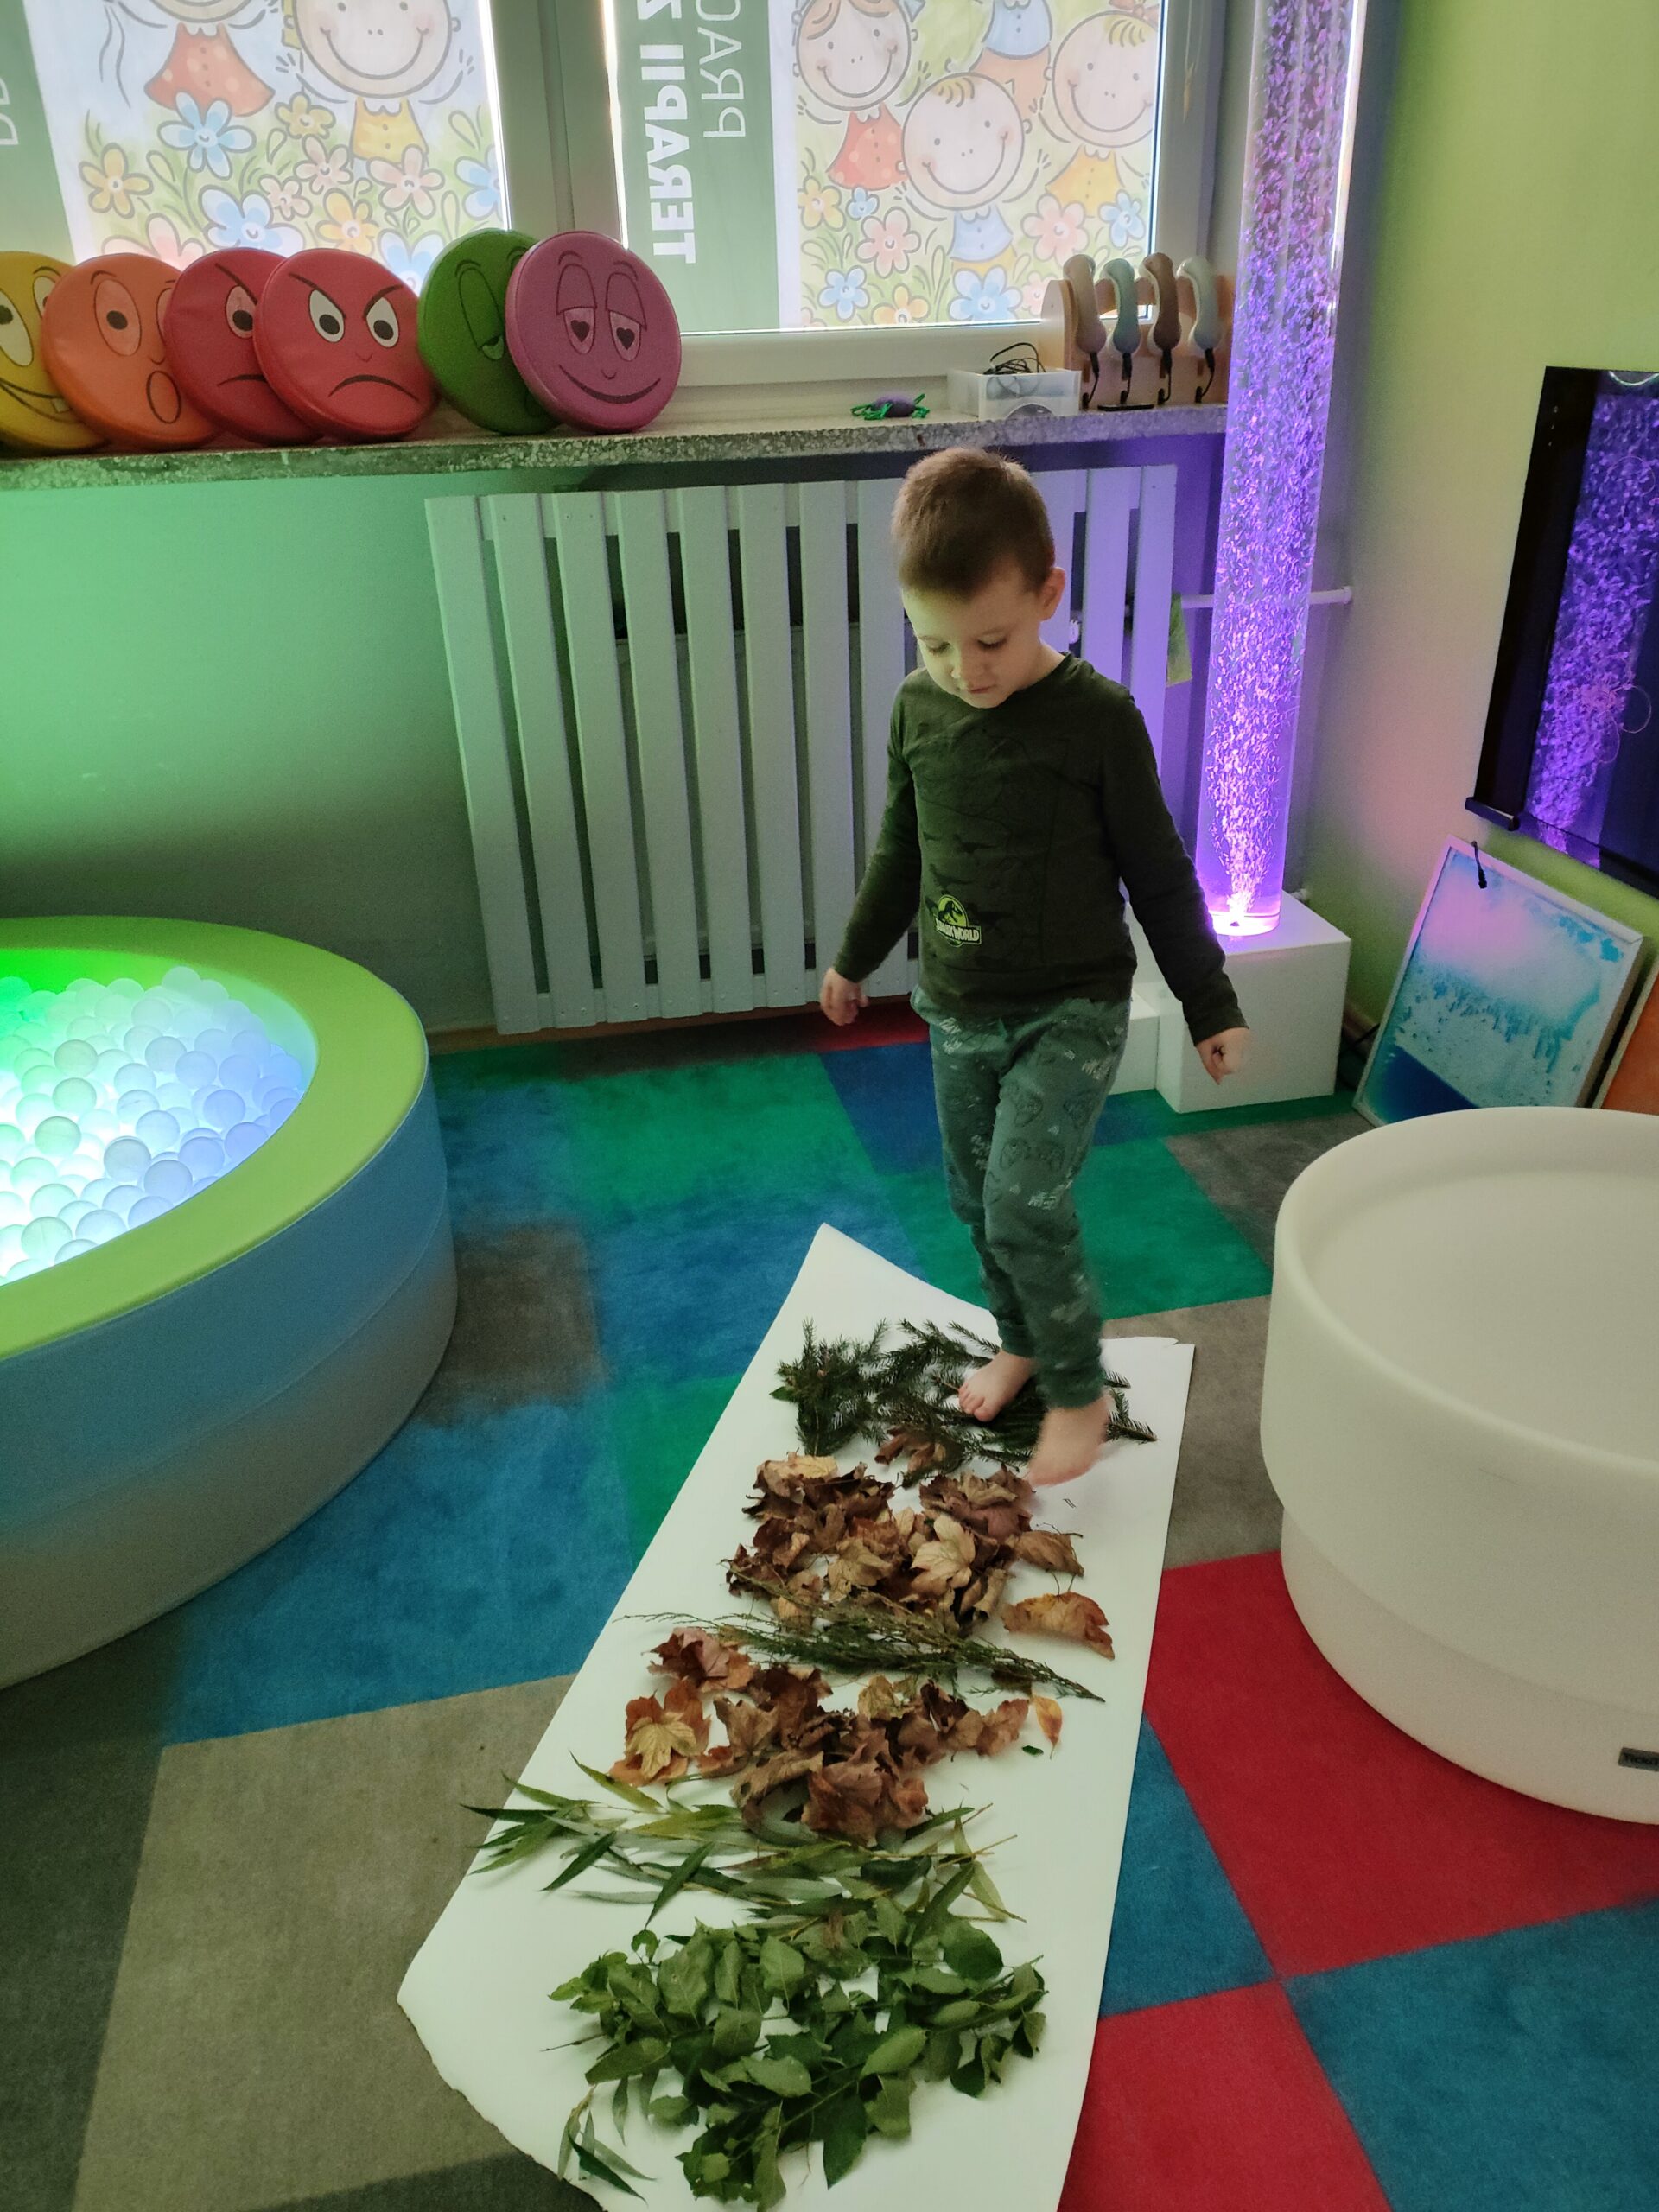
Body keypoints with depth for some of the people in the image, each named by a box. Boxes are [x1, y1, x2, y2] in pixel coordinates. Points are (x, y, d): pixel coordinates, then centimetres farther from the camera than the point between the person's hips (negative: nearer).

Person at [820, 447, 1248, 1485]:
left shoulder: (1099, 717, -15)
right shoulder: (918, 706, -2)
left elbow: (1160, 875, -6)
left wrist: (1212, 1005, 0)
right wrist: (856, 958, 24)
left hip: (1073, 1010, -5)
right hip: (957, 1011, 5)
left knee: (1026, 1204, -14)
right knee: (977, 1200, 15)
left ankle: (1080, 1392, 9)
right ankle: (1021, 1342, 40)